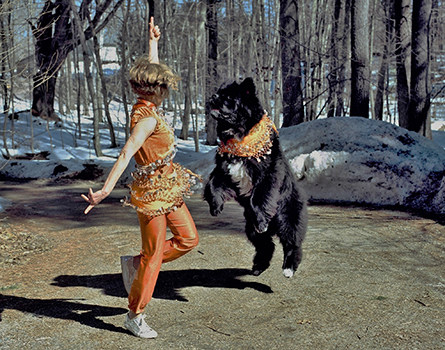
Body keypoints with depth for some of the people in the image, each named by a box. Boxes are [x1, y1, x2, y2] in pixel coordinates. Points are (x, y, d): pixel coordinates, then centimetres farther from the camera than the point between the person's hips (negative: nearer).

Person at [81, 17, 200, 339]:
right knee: (154, 255, 0)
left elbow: (151, 69, 22)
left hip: (168, 187, 9)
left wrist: (154, 42, 31)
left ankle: (133, 264, 26)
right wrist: (106, 189, -37)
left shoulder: (146, 107, 5)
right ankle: (135, 317, 15)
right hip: (152, 190, -9)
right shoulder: (147, 118, -21)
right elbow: (126, 154, -31)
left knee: (189, 238, 12)